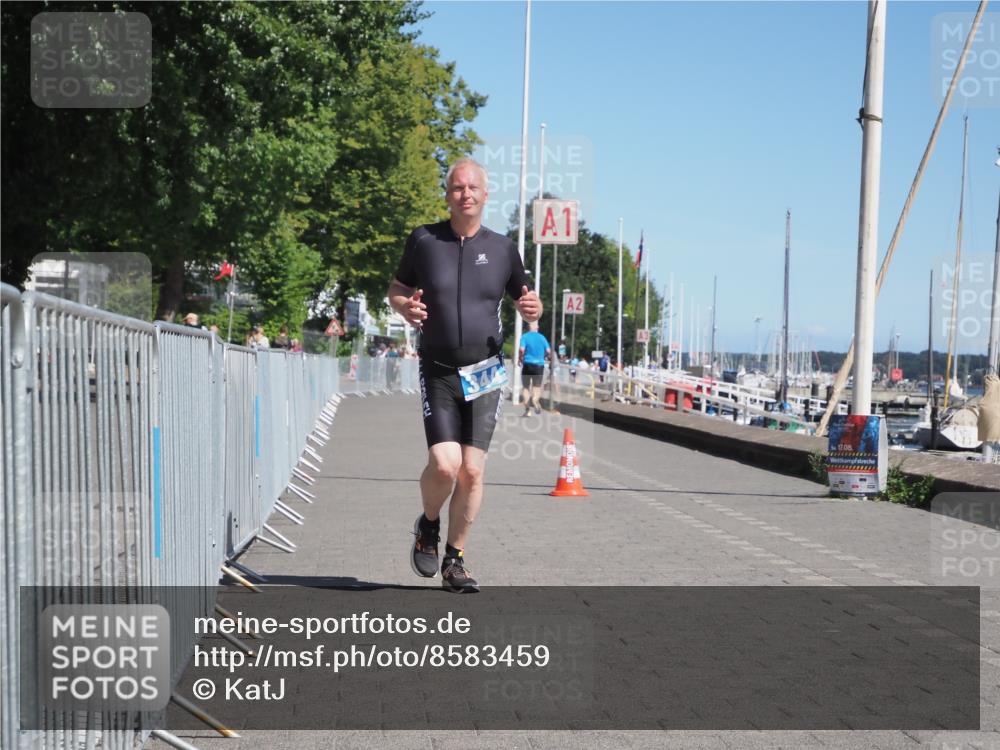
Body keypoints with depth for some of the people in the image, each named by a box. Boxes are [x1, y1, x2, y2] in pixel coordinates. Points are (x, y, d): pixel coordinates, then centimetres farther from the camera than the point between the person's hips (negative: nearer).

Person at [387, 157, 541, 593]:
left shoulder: (502, 248, 5)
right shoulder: (424, 240, 2)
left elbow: (522, 296, 17)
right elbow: (396, 290, 12)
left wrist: (532, 309, -7)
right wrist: (405, 307, -11)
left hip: (485, 375, 2)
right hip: (438, 372, -1)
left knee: (472, 472, -1)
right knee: (444, 464, -15)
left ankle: (454, 561, 15)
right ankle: (428, 526, 17)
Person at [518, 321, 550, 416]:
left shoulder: (525, 337, -5)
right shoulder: (542, 337, 4)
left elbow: (522, 350, -18)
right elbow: (549, 351, 0)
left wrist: (520, 359, -1)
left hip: (528, 364, -1)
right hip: (539, 365, 1)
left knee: (526, 387, 10)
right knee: (537, 386, 8)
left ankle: (527, 409, 7)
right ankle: (536, 400, -24)